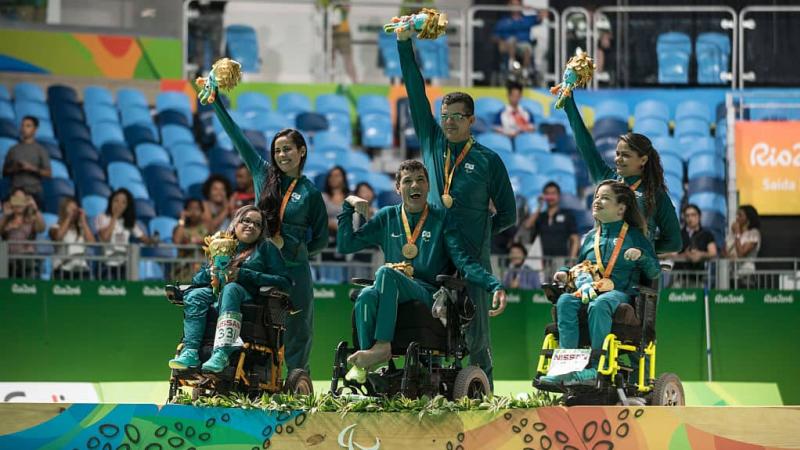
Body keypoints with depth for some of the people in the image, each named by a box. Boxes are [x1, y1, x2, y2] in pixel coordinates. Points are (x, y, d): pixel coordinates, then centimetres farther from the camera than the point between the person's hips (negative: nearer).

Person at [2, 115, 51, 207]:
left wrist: (32, 168, -12)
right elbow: (4, 173, 15)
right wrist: (13, 169, -6)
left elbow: (48, 173, 2)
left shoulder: (40, 150, 6)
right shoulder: (13, 150, 12)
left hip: (34, 192, -2)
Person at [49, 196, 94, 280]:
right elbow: (57, 237, -13)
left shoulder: (81, 229, 17)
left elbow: (91, 242, 1)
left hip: (82, 270, 2)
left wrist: (83, 221, 5)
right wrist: (68, 218, -3)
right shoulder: (56, 228, 10)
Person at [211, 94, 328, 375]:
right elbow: (236, 136, 7)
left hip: (294, 269, -2)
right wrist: (215, 101, 5)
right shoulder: (263, 174, 7)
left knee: (297, 331, 3)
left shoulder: (310, 193, 2)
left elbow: (321, 240, 7)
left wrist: (293, 250, -7)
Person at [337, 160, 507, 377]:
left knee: (386, 272, -32)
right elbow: (346, 245, 18)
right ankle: (363, 368, -38)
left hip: (429, 294, -3)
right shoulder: (388, 217, 18)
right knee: (366, 296, -33)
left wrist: (495, 286, -17)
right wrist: (348, 206, 7)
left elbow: (464, 260, -1)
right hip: (393, 295, 3)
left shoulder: (441, 220, 9)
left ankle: (382, 346, -39)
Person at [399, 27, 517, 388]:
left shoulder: (488, 161, 4)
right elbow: (416, 94, 9)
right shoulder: (432, 143, 11)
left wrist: (477, 235, 2)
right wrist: (404, 44, 6)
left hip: (472, 260, -2)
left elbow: (507, 214, 12)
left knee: (475, 337, -1)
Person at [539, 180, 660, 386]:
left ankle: (596, 367, -41)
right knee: (565, 302, -29)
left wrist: (641, 255, -14)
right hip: (588, 290, 4)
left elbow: (654, 272, 5)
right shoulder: (590, 238, 23)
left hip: (620, 293, -4)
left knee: (599, 305, -39)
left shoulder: (635, 236, 10)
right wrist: (565, 272, 9)